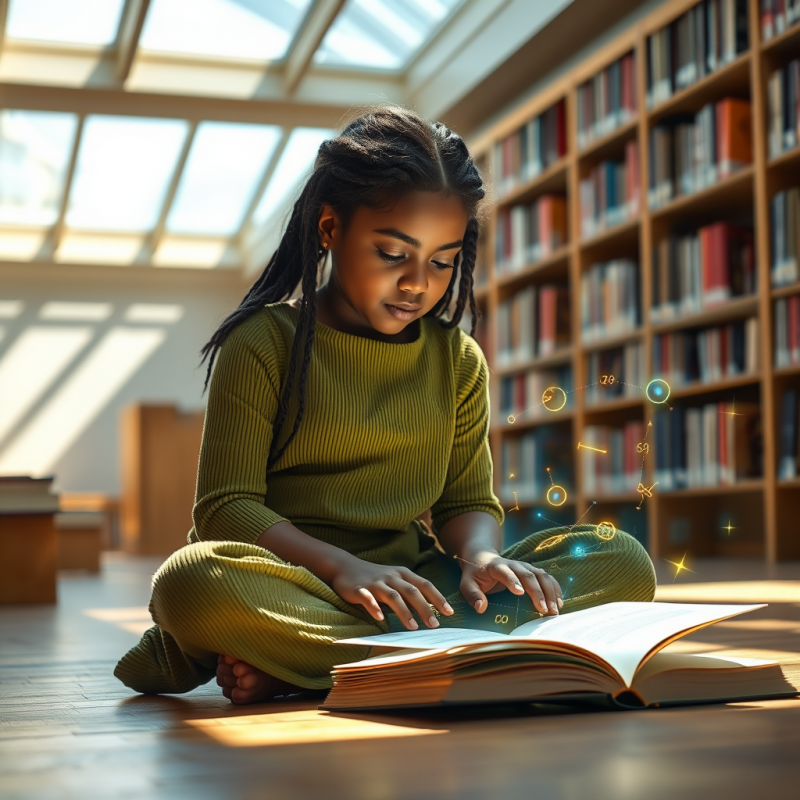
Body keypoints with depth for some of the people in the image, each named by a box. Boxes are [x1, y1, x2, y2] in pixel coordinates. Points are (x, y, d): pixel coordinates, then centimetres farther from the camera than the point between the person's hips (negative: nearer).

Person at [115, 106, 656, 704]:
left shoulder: (458, 359, 13)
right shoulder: (264, 342, -1)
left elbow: (468, 500, 12)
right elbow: (227, 508, -7)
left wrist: (481, 555, -13)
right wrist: (342, 567, -24)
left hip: (410, 584, 6)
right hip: (294, 582, -5)